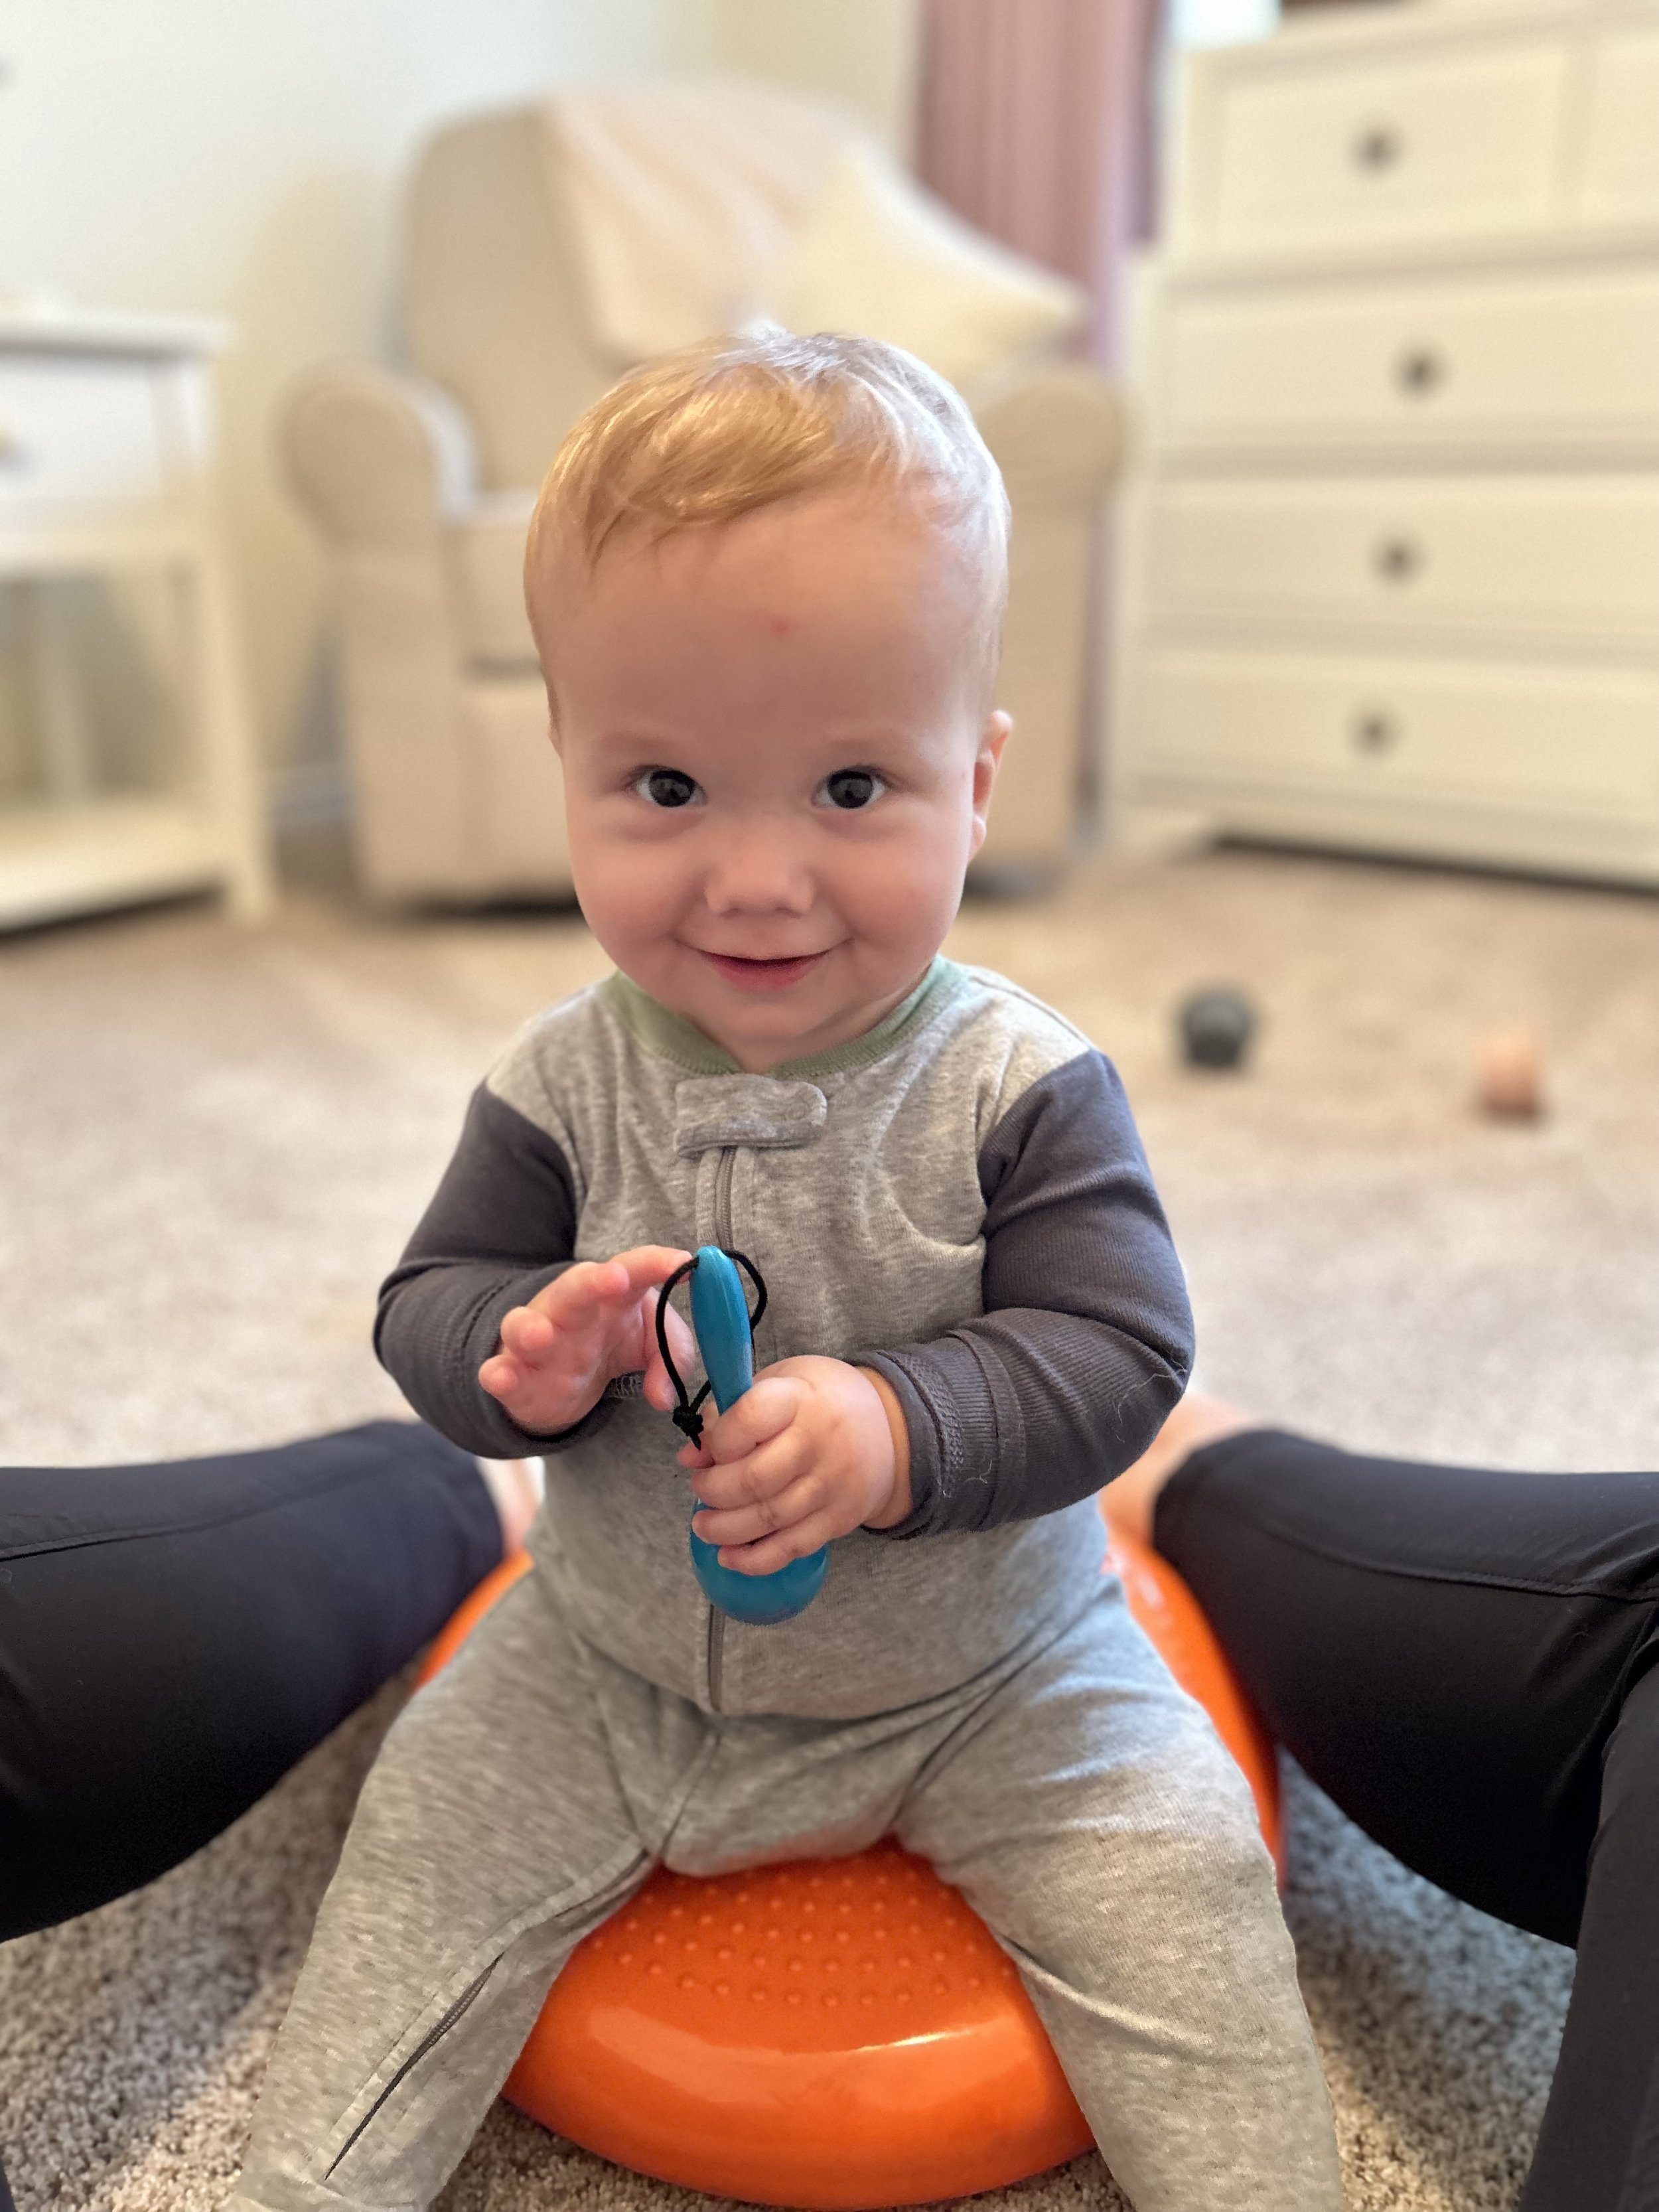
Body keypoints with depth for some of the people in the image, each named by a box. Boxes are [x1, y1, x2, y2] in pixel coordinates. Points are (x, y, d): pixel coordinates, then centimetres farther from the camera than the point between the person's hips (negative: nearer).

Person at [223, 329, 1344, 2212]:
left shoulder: (1022, 1088, -21)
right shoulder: (561, 1088, -15)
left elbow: (1113, 1353, -21)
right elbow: (431, 1301, -7)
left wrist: (898, 1427, -38)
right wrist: (528, 1352, -31)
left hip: (991, 1685, -1)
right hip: (610, 1670, 3)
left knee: (1177, 1883, -7)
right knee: (430, 1838, 7)